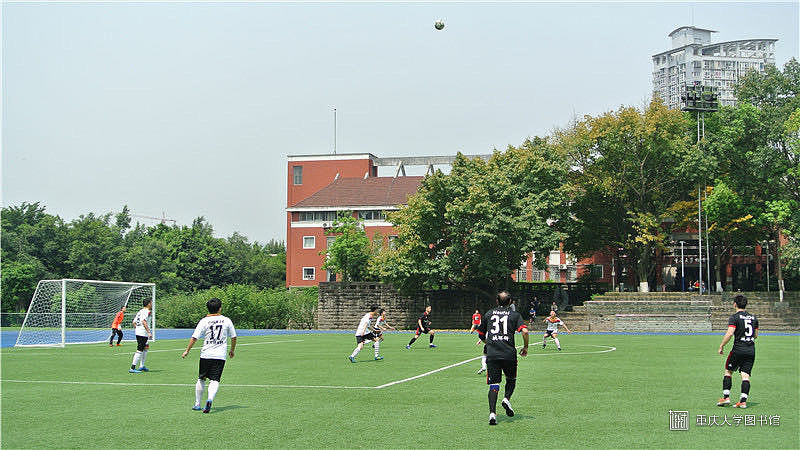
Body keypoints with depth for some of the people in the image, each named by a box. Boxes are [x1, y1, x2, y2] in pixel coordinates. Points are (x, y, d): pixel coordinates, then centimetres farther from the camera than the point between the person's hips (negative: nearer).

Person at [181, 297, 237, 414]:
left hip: (206, 355, 0)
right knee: (215, 380, -3)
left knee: (201, 379, 15)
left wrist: (187, 350, 5)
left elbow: (194, 337, -6)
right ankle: (210, 399, -28)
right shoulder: (226, 320, 3)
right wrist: (232, 350, 26)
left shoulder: (204, 321, -3)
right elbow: (233, 337, 11)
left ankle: (197, 404, 22)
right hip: (220, 356, 0)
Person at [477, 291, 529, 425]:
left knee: (493, 385, 1)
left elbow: (481, 335, 21)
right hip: (509, 354, -1)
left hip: (492, 354, 1)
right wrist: (525, 347, 8)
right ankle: (507, 398, -3)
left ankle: (492, 413, -13)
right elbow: (525, 331, -7)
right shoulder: (515, 315, 8)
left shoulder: (488, 314, 14)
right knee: (511, 379, 22)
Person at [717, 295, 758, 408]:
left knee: (728, 371, 11)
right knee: (745, 375, 2)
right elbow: (756, 335, 19)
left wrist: (721, 346, -7)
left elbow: (730, 333, -16)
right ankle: (743, 401, -4)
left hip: (738, 349, -5)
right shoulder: (753, 318, 12)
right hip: (751, 351, 5)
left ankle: (726, 397, 7)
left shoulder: (734, 317, -6)